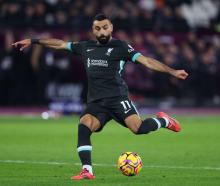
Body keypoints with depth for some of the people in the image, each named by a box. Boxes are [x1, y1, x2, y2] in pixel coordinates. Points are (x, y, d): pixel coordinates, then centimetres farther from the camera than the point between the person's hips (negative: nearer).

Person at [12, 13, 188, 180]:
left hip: (117, 98, -4)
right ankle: (87, 171, -25)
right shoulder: (86, 47, 19)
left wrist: (172, 71, -14)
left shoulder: (121, 47, 4)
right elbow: (60, 44, 27)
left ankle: (164, 121, 9)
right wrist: (33, 41, 27)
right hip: (95, 102, 4)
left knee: (138, 127, -24)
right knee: (83, 126, -24)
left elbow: (146, 61, -4)